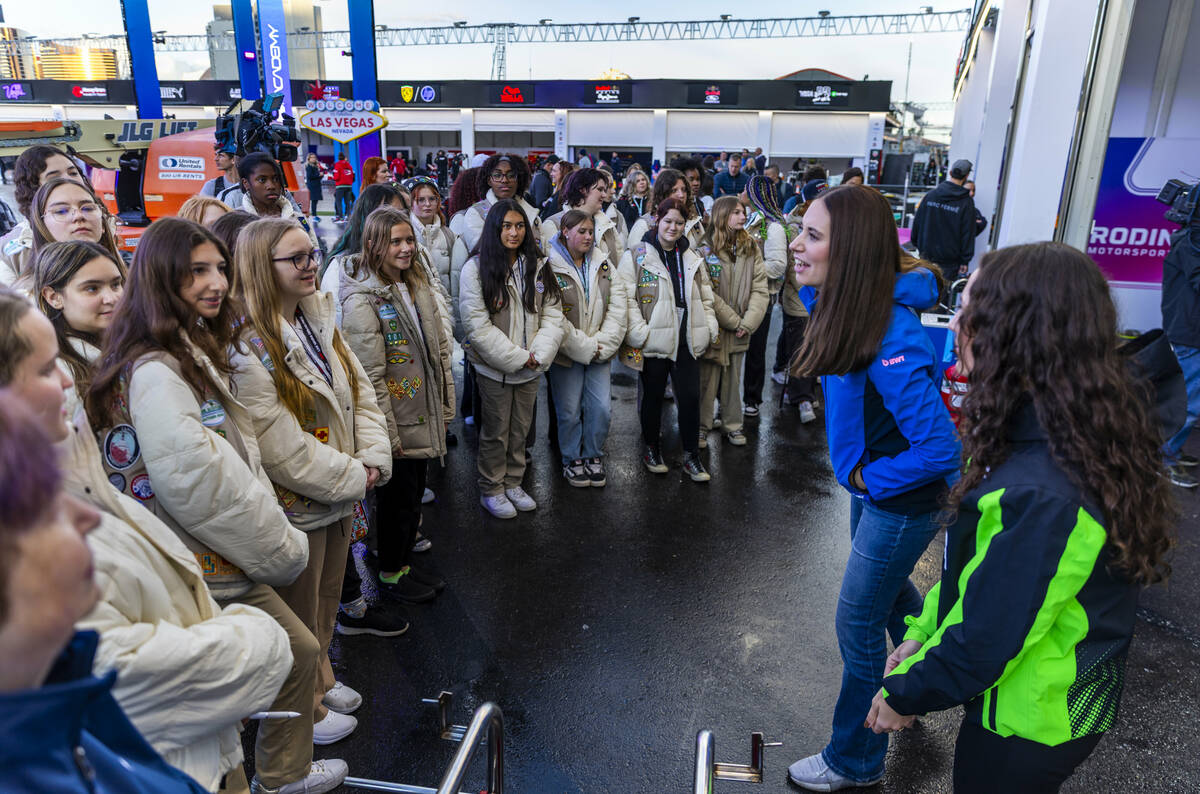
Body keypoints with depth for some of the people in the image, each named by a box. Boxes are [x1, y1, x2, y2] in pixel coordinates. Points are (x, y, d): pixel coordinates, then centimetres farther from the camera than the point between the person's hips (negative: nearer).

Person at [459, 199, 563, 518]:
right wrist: (518, 358, -18)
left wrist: (538, 355, -14)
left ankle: (513, 483, 33)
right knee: (496, 431, 7)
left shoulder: (537, 267, 5)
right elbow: (477, 325, -16)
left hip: (530, 369, 5)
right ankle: (491, 490, 24)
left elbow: (552, 315, 1)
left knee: (520, 429, 15)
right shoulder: (476, 269, -10)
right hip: (494, 368, -4)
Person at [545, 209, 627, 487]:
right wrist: (584, 347, -14)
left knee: (602, 408, 2)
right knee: (570, 411, 3)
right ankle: (572, 461, 23)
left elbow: (617, 306, 3)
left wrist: (603, 344, -8)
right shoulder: (550, 267, -10)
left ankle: (593, 457, 22)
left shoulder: (603, 265, 8)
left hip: (600, 351, 4)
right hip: (566, 353, -4)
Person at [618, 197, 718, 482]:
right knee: (653, 396, 9)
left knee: (691, 397, 1)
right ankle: (651, 449, 28)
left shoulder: (692, 258, 15)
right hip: (654, 340, -3)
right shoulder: (637, 255, -2)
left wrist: (709, 328, 8)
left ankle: (691, 456, 14)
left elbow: (705, 298, 20)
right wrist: (639, 333, -15)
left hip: (686, 341, 4)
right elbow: (627, 298, -8)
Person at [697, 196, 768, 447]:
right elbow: (708, 295, -13)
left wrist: (748, 323, -10)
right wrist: (734, 321, -12)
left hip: (740, 330, 4)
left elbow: (760, 289, 1)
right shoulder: (706, 250, -9)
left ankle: (732, 425, 26)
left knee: (734, 379, 13)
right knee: (707, 379, 3)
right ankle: (702, 427, 17)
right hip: (714, 328, -4)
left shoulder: (751, 249, 6)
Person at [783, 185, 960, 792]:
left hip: (901, 502, -9)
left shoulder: (890, 343, -36)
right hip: (870, 488, 9)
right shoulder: (844, 306, -10)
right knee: (890, 590, 30)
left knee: (858, 624, 6)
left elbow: (939, 448, -35)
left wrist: (871, 477, -20)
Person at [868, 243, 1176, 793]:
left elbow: (984, 642, -28)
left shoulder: (1044, 497, -37)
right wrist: (921, 635, 6)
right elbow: (979, 564, 4)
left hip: (1027, 727, -8)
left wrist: (904, 694, -12)